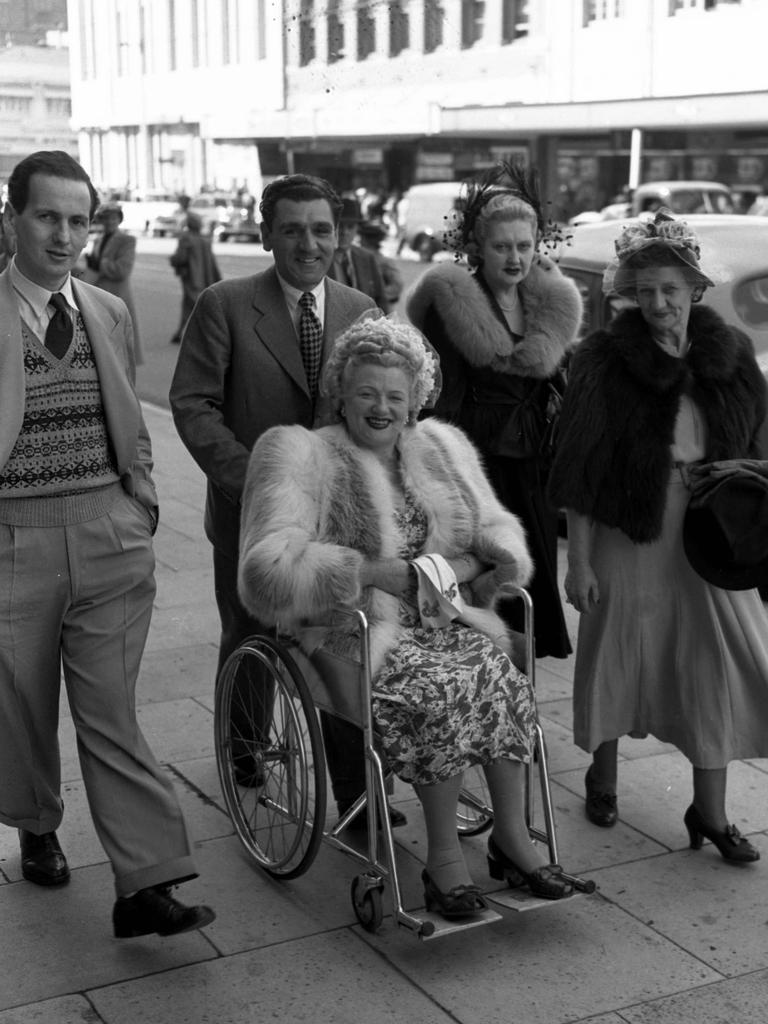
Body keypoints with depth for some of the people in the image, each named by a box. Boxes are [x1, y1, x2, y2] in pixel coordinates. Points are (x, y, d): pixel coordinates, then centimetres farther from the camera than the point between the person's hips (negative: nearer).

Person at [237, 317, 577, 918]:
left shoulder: (443, 448, 17)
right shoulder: (304, 457, -2)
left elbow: (500, 534, 15)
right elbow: (270, 570, -13)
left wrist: (459, 564, -9)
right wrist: (372, 570, -19)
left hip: (444, 616, 5)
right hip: (356, 630, -5)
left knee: (501, 677, -26)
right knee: (444, 690, -31)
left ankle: (512, 839, -14)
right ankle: (444, 858, -17)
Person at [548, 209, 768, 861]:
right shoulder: (606, 359, -8)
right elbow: (581, 466, -8)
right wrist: (579, 559, -11)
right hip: (630, 534, -3)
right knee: (619, 654, 10)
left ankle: (710, 810, 14)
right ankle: (603, 777, 34)